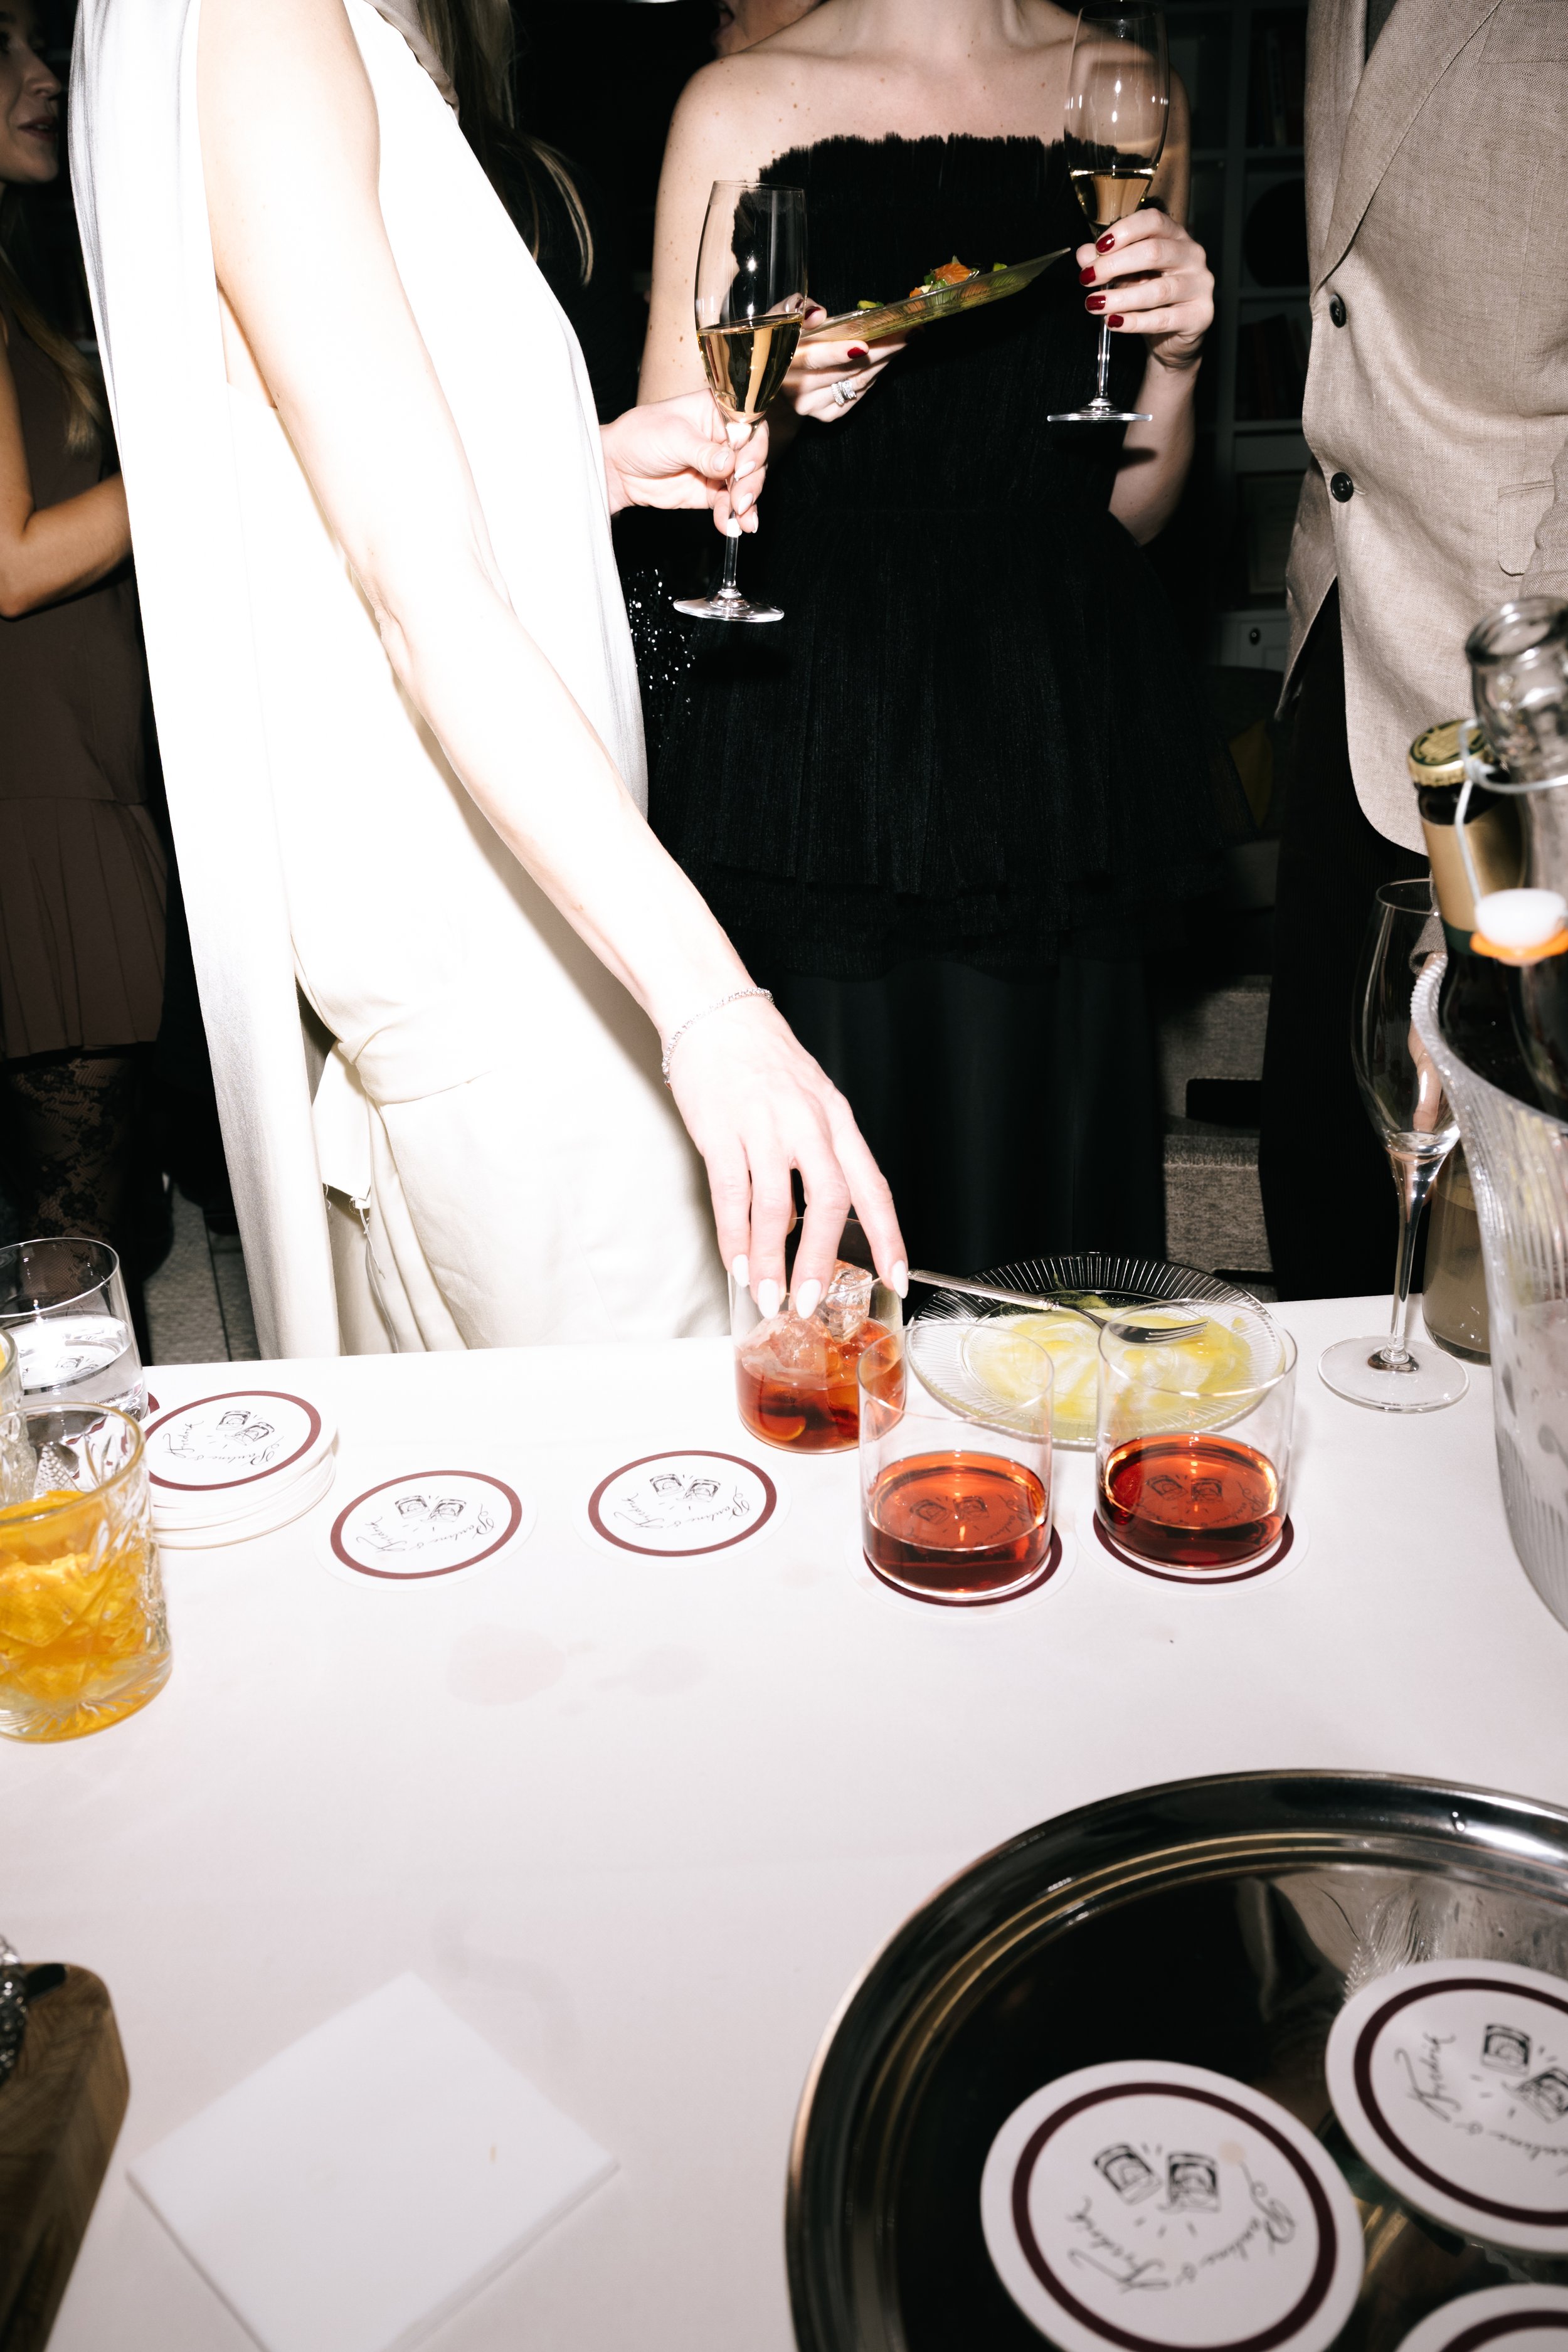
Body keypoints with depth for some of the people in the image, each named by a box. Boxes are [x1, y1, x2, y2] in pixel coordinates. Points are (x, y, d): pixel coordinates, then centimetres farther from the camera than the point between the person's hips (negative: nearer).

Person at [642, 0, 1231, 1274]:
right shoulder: (741, 104, 7)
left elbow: (1131, 511, 16)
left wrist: (1175, 359, -1)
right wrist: (764, 404, -13)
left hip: (1059, 728, 3)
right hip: (814, 738, -2)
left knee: (1051, 1203, 1)